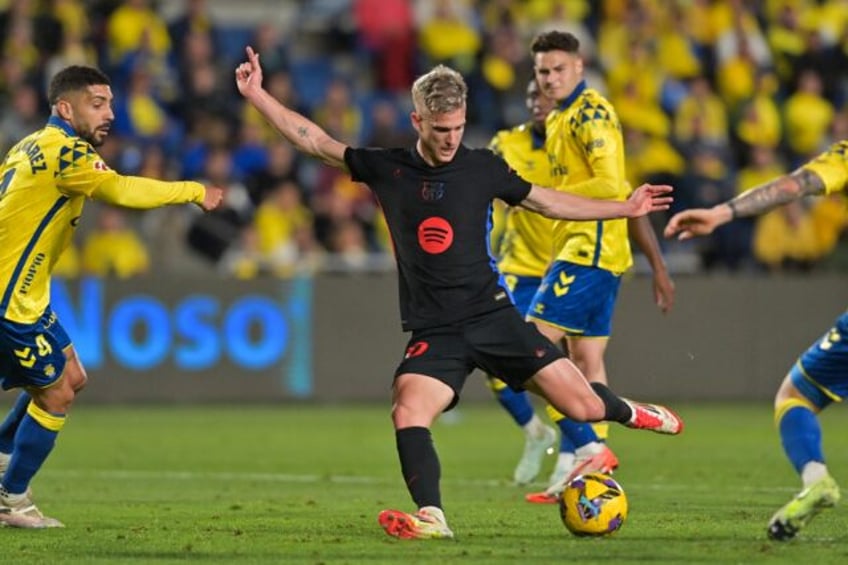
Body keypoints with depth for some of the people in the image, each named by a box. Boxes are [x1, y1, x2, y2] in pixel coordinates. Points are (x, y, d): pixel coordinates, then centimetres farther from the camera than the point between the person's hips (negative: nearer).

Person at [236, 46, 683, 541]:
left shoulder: (482, 167, 3)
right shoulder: (387, 169, 3)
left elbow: (548, 202, 16)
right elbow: (318, 143, 8)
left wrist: (626, 208, 17)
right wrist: (257, 95, 2)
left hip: (493, 317, 0)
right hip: (434, 332, 0)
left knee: (584, 407, -5)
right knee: (408, 412, -28)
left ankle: (628, 412, 29)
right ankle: (432, 518, -30)